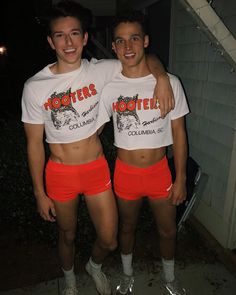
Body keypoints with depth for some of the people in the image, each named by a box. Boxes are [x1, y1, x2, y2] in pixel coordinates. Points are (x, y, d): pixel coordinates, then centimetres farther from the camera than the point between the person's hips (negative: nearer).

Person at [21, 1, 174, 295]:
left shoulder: (101, 71, -6)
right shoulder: (35, 86, -11)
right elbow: (34, 143, -6)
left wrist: (162, 77, -14)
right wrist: (40, 193, -3)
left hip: (97, 168, 2)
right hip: (60, 173, -1)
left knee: (109, 241, 9)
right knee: (67, 236, 20)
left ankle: (94, 266, 48)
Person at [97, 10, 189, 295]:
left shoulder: (169, 83, -9)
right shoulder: (108, 87, -10)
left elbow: (178, 132, -4)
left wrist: (180, 179, -3)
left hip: (160, 170, 1)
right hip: (125, 172, 0)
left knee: (167, 231, 18)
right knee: (127, 228, 21)